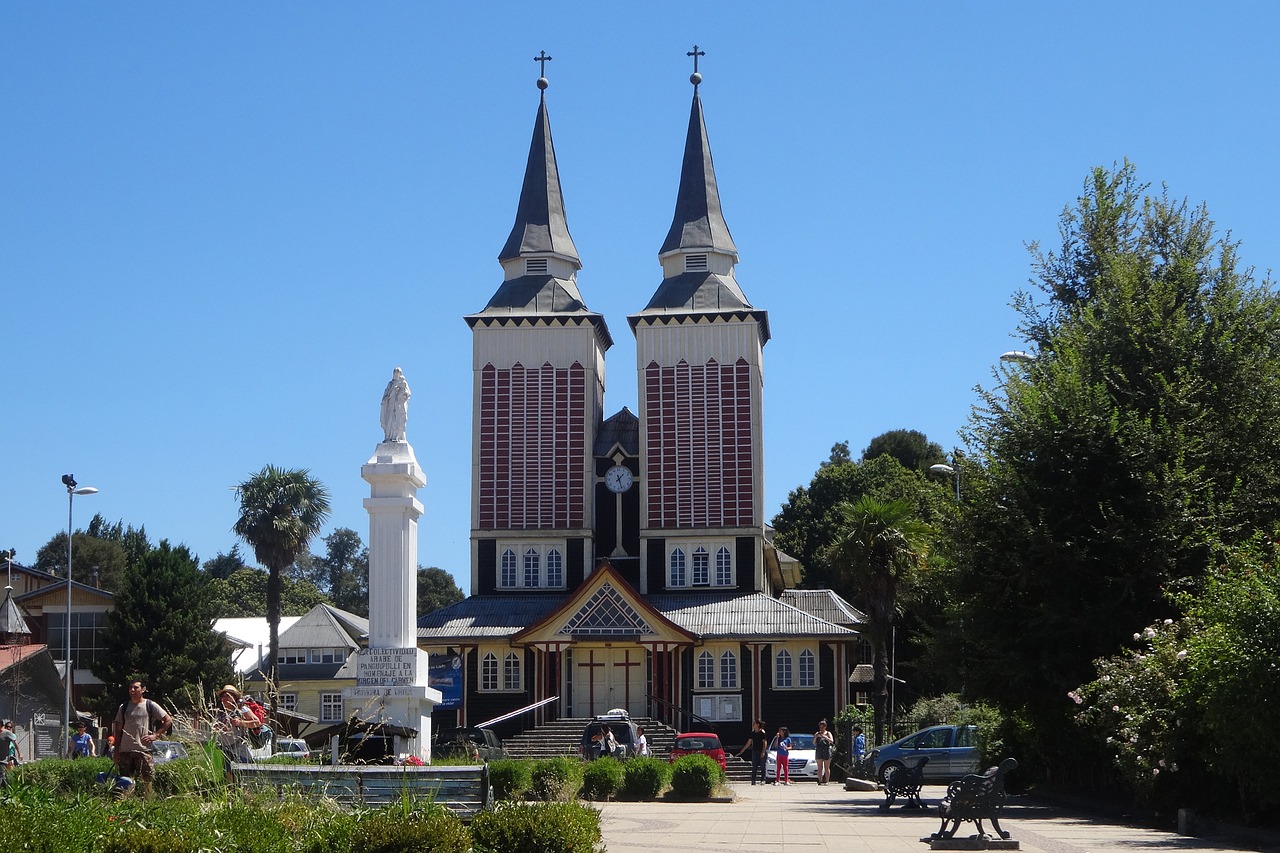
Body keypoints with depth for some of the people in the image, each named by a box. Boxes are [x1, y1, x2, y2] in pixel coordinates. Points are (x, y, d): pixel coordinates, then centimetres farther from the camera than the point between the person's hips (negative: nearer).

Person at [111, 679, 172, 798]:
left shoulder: (150, 706, 2)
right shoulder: (124, 707, 11)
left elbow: (168, 721, 4)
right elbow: (118, 731, 14)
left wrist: (155, 735, -5)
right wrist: (116, 752, 8)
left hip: (143, 750, -3)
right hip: (125, 751, 3)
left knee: (145, 781, -5)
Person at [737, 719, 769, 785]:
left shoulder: (762, 732, -9)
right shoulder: (753, 733, 9)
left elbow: (765, 743, -11)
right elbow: (749, 742, 15)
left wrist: (763, 752, -19)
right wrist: (742, 750, 13)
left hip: (762, 751, -6)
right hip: (755, 751, 6)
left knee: (762, 767, -1)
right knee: (754, 767, 4)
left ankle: (763, 780, 4)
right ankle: (753, 780, 6)